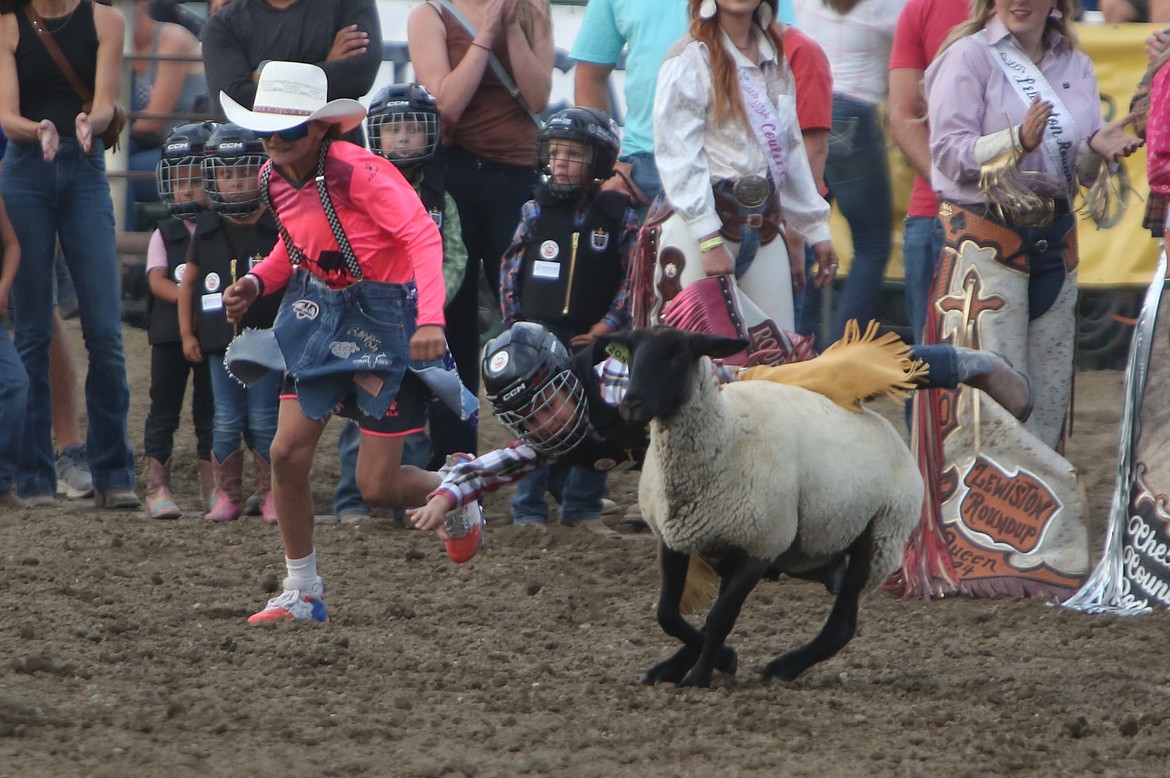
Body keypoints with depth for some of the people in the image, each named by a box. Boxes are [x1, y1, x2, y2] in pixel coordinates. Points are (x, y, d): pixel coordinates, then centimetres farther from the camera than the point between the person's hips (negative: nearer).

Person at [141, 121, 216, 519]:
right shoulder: (165, 234, 6)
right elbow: (157, 279, -5)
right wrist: (185, 297, -22)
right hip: (170, 333, 1)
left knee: (211, 411, 5)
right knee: (164, 408, 2)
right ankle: (157, 488, 5)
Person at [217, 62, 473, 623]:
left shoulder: (358, 171, -23)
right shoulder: (274, 179, 1)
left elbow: (423, 235, -29)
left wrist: (431, 319, -41)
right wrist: (258, 281, -1)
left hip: (383, 316, -7)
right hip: (317, 313, 7)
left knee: (377, 487, -5)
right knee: (287, 452, -4)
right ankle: (302, 593, 11)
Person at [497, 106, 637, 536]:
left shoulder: (619, 216, 0)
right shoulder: (536, 211, 3)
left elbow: (633, 275, -1)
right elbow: (511, 269, 6)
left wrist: (607, 325, -9)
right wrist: (515, 322, 0)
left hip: (595, 339, 0)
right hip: (541, 334, 0)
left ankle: (583, 508, 12)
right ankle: (528, 511, 4)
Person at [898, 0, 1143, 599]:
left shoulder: (1075, 68, 14)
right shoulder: (968, 58, -2)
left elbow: (1079, 170, 15)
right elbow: (948, 149, -11)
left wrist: (1099, 149, -8)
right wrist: (1017, 142, -26)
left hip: (1054, 243, 6)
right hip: (982, 240, -6)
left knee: (1047, 398, 3)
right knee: (991, 402, -10)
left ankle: (1041, 550, 7)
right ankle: (983, 549, -9)